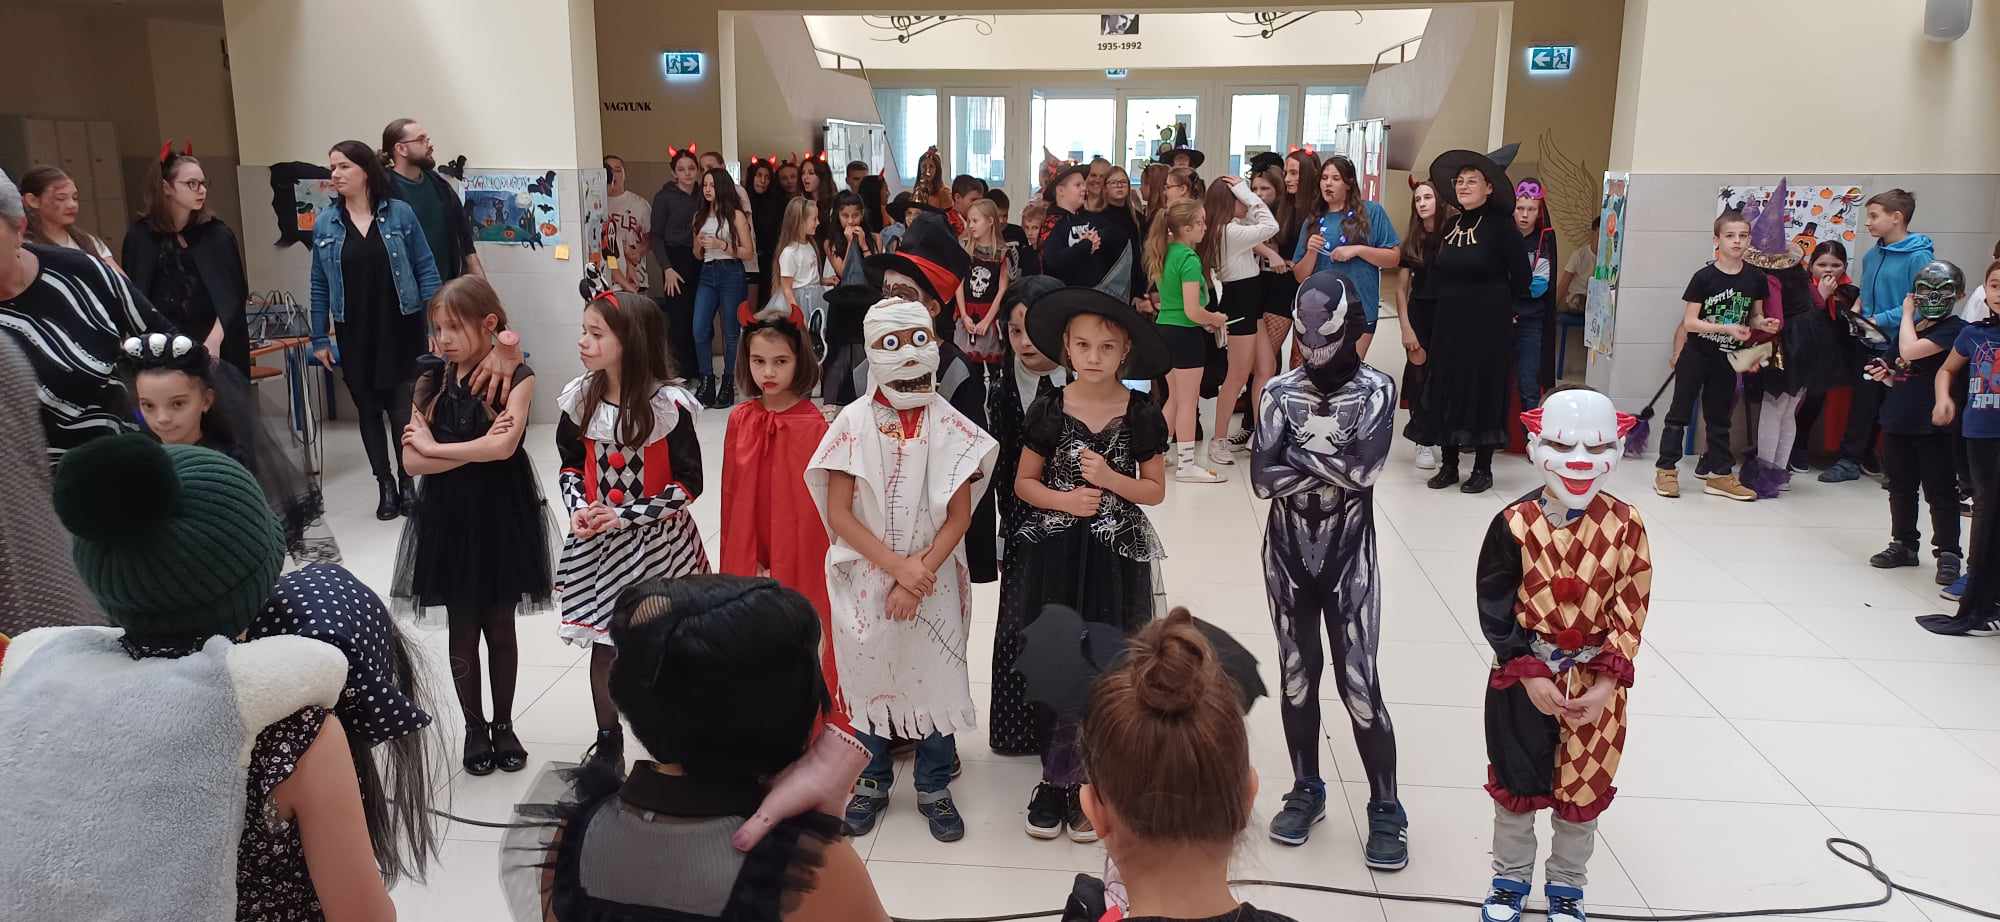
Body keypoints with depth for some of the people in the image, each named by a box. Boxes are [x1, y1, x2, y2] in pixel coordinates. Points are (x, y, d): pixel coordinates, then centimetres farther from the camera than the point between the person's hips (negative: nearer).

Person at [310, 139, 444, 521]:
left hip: (401, 329, -2)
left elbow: (425, 270, -2)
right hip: (354, 334, 3)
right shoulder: (325, 223, 3)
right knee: (368, 409, 9)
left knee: (403, 407, -1)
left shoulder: (399, 213, -3)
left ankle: (407, 480, 18)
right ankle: (385, 485, 21)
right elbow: (320, 285, 7)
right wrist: (320, 338, 6)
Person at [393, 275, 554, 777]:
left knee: (500, 627, 10)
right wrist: (478, 449, -17)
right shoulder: (432, 381, 1)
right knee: (462, 630, 11)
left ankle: (503, 724, 27)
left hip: (502, 515, -2)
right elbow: (411, 462, -8)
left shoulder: (516, 378, -8)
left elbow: (504, 445, -24)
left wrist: (435, 446, -14)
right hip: (447, 517, 3)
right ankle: (474, 728, 26)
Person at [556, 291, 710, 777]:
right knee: (603, 644, 13)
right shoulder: (581, 399, -2)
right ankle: (608, 742, 31)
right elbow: (570, 465, 11)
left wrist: (625, 516, -18)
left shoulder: (667, 404, -16)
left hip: (657, 541, -4)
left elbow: (689, 483, -14)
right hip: (597, 544, 4)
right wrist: (578, 509, -8)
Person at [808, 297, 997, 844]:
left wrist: (919, 576, -15)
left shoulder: (950, 426, -5)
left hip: (933, 578, 0)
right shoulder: (854, 422, -7)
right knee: (869, 674, 11)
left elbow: (959, 516, -5)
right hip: (866, 576, 0)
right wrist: (897, 565, -16)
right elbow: (839, 515, -8)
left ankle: (934, 787, 25)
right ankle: (872, 782, 31)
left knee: (936, 673, 6)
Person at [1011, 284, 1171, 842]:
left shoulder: (1140, 415, -3)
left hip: (1114, 555, -1)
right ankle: (1055, 777, 20)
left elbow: (1155, 490, 3)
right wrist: (1063, 499, -13)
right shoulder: (1049, 410, -1)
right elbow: (1024, 482, 6)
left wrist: (1110, 479, -15)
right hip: (1054, 552, 1)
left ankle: (1089, 781, 18)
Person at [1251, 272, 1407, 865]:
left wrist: (1300, 449, -14)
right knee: (1297, 676, 12)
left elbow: (1367, 467, -22)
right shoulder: (1280, 391, -2)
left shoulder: (1375, 390, -6)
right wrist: (1332, 463, -16)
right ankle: (1306, 792, 28)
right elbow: (1262, 478, -13)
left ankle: (1386, 809, 13)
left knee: (1359, 682, -1)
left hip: (1349, 556, -2)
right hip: (1288, 553, 2)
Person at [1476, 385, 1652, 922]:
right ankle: (1510, 877, 36)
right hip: (1523, 678, -1)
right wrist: (1529, 675, -16)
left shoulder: (1625, 526, -9)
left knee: (1583, 788, 14)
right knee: (1515, 781, 14)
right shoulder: (1515, 525, -13)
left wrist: (1606, 682, -13)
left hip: (1596, 680, 1)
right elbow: (1495, 611, -10)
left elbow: (1630, 613, -7)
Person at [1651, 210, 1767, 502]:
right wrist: (1726, 328, -25)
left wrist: (1764, 324, -12)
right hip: (1696, 355, -4)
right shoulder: (1704, 277, -13)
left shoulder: (1755, 278, -2)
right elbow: (1689, 322, -15)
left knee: (1719, 416, 12)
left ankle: (1719, 475, 17)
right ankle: (1666, 470, 8)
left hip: (1726, 358, 4)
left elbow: (1754, 317, 10)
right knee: (1680, 411, 2)